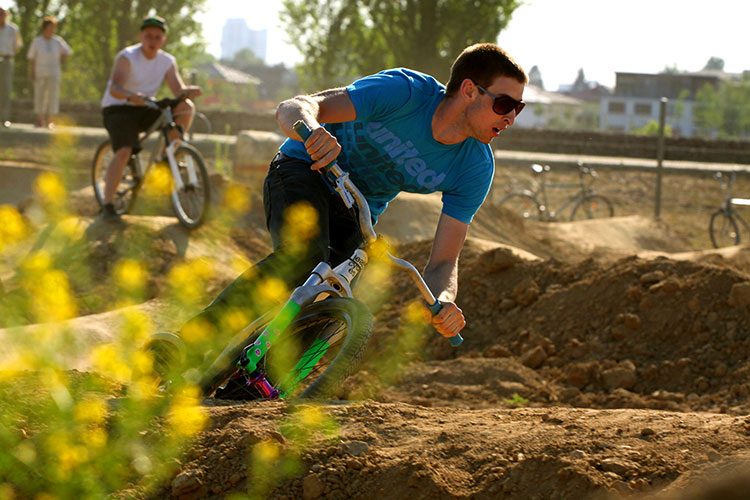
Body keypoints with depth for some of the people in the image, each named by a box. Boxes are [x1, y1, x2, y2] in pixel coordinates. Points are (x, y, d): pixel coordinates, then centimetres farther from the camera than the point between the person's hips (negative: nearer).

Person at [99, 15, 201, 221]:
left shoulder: (167, 62, 1)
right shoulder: (127, 57, -16)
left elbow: (179, 90, -10)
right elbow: (114, 88, -30)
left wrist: (190, 91, -35)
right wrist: (131, 96, -52)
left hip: (144, 110, 5)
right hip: (117, 109, -5)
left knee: (186, 108, -15)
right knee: (124, 151, -28)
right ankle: (107, 206, -23)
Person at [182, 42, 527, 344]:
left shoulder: (476, 167, -15)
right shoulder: (406, 90, -28)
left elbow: (443, 262, -14)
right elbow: (291, 109, -34)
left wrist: (444, 300, -39)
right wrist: (312, 131, -60)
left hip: (356, 214, 5)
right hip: (303, 170, -4)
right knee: (305, 259, -35)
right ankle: (195, 334, -24)